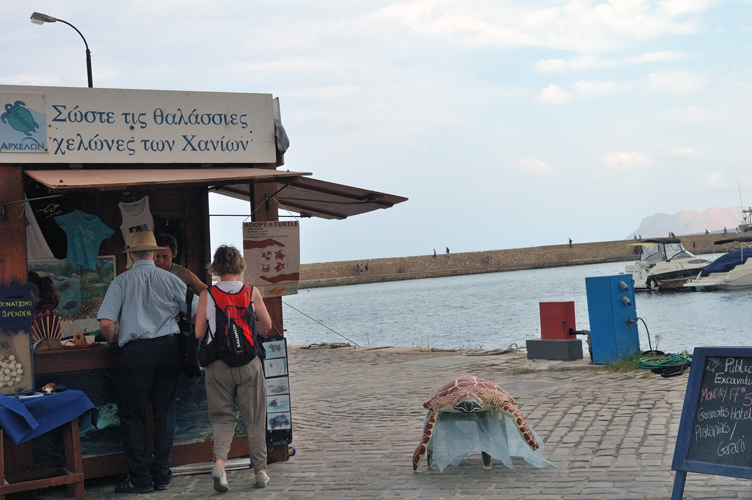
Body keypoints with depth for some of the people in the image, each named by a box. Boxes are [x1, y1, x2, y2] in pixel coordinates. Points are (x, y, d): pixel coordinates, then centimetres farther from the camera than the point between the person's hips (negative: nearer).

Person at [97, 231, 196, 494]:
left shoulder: (121, 282, -1)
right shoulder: (170, 279, 5)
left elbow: (106, 323, -9)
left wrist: (112, 340, 12)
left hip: (137, 352, -3)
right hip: (169, 348, 3)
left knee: (132, 415, 6)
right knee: (164, 412, 11)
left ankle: (139, 478, 5)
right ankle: (161, 475, 14)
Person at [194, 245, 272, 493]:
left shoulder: (206, 295, -4)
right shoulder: (251, 292, -3)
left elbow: (198, 333, -1)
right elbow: (266, 325, 7)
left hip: (218, 364, 0)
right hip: (249, 361, 0)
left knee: (223, 416, 9)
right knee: (254, 418, 12)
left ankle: (219, 461, -14)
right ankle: (260, 470, 17)